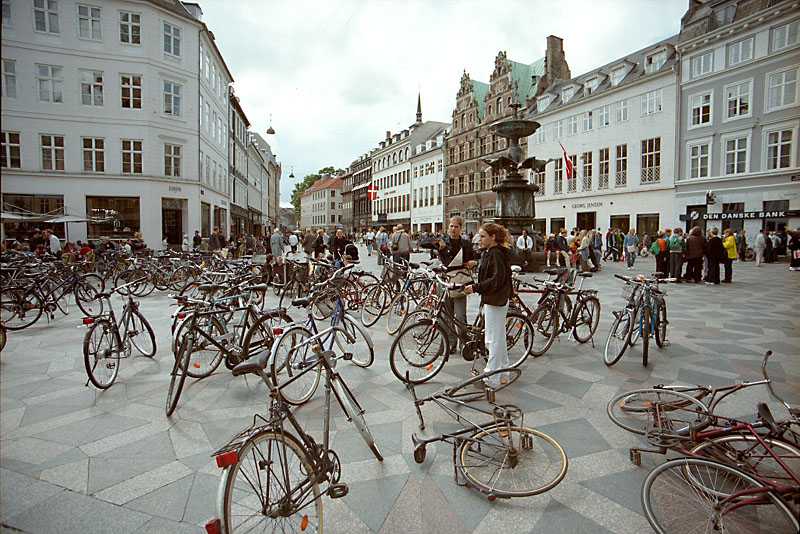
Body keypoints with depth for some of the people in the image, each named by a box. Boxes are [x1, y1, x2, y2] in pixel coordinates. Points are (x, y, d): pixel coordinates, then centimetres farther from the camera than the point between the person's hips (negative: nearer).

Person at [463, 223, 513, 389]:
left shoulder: (496, 254, -17)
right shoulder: (490, 253, 16)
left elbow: (497, 279, -25)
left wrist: (476, 287, -24)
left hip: (495, 301, -11)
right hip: (493, 300, 11)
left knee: (493, 340, -4)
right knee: (499, 338, 18)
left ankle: (493, 380, 4)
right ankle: (503, 374, 30)